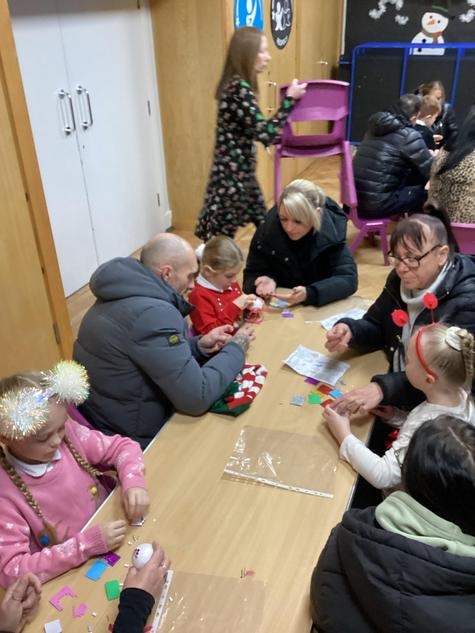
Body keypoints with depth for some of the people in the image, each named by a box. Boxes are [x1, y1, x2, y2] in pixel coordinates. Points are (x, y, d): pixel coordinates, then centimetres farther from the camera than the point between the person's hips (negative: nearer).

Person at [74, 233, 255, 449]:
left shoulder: (127, 296, 2)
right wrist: (236, 348, -13)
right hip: (132, 441, -9)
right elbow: (196, 398, -28)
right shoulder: (152, 313, -28)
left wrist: (199, 346, 0)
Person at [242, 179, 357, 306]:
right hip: (279, 306, 1)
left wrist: (309, 293, -37)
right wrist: (266, 281, -28)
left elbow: (349, 279, -22)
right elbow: (252, 274, -6)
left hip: (321, 305, -1)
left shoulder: (331, 234, -18)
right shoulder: (267, 230, -15)